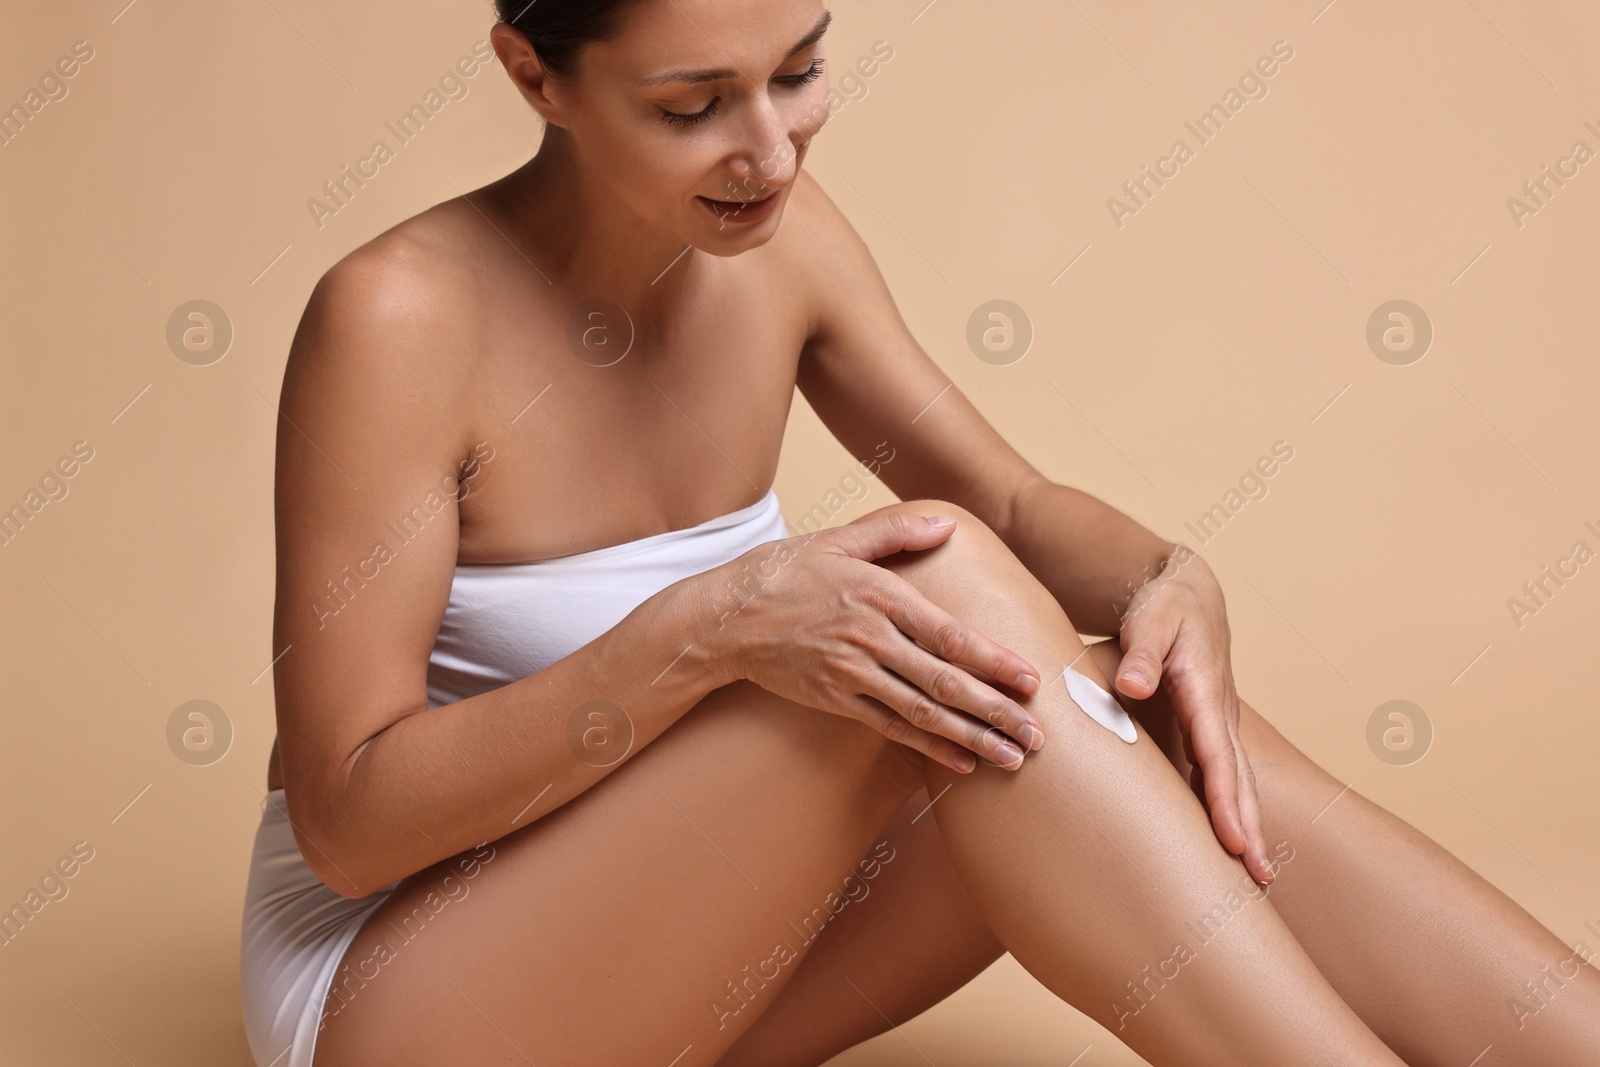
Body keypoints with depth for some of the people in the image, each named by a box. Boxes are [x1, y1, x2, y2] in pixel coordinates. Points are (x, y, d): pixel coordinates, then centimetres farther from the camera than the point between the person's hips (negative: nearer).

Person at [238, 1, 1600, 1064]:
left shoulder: (780, 238, -3)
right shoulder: (401, 317, -21)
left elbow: (1015, 505, 4)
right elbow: (345, 818, -21)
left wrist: (1169, 580, -19)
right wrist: (703, 630, -34)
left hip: (660, 931, 6)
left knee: (1148, 724, -19)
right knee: (939, 582, -28)